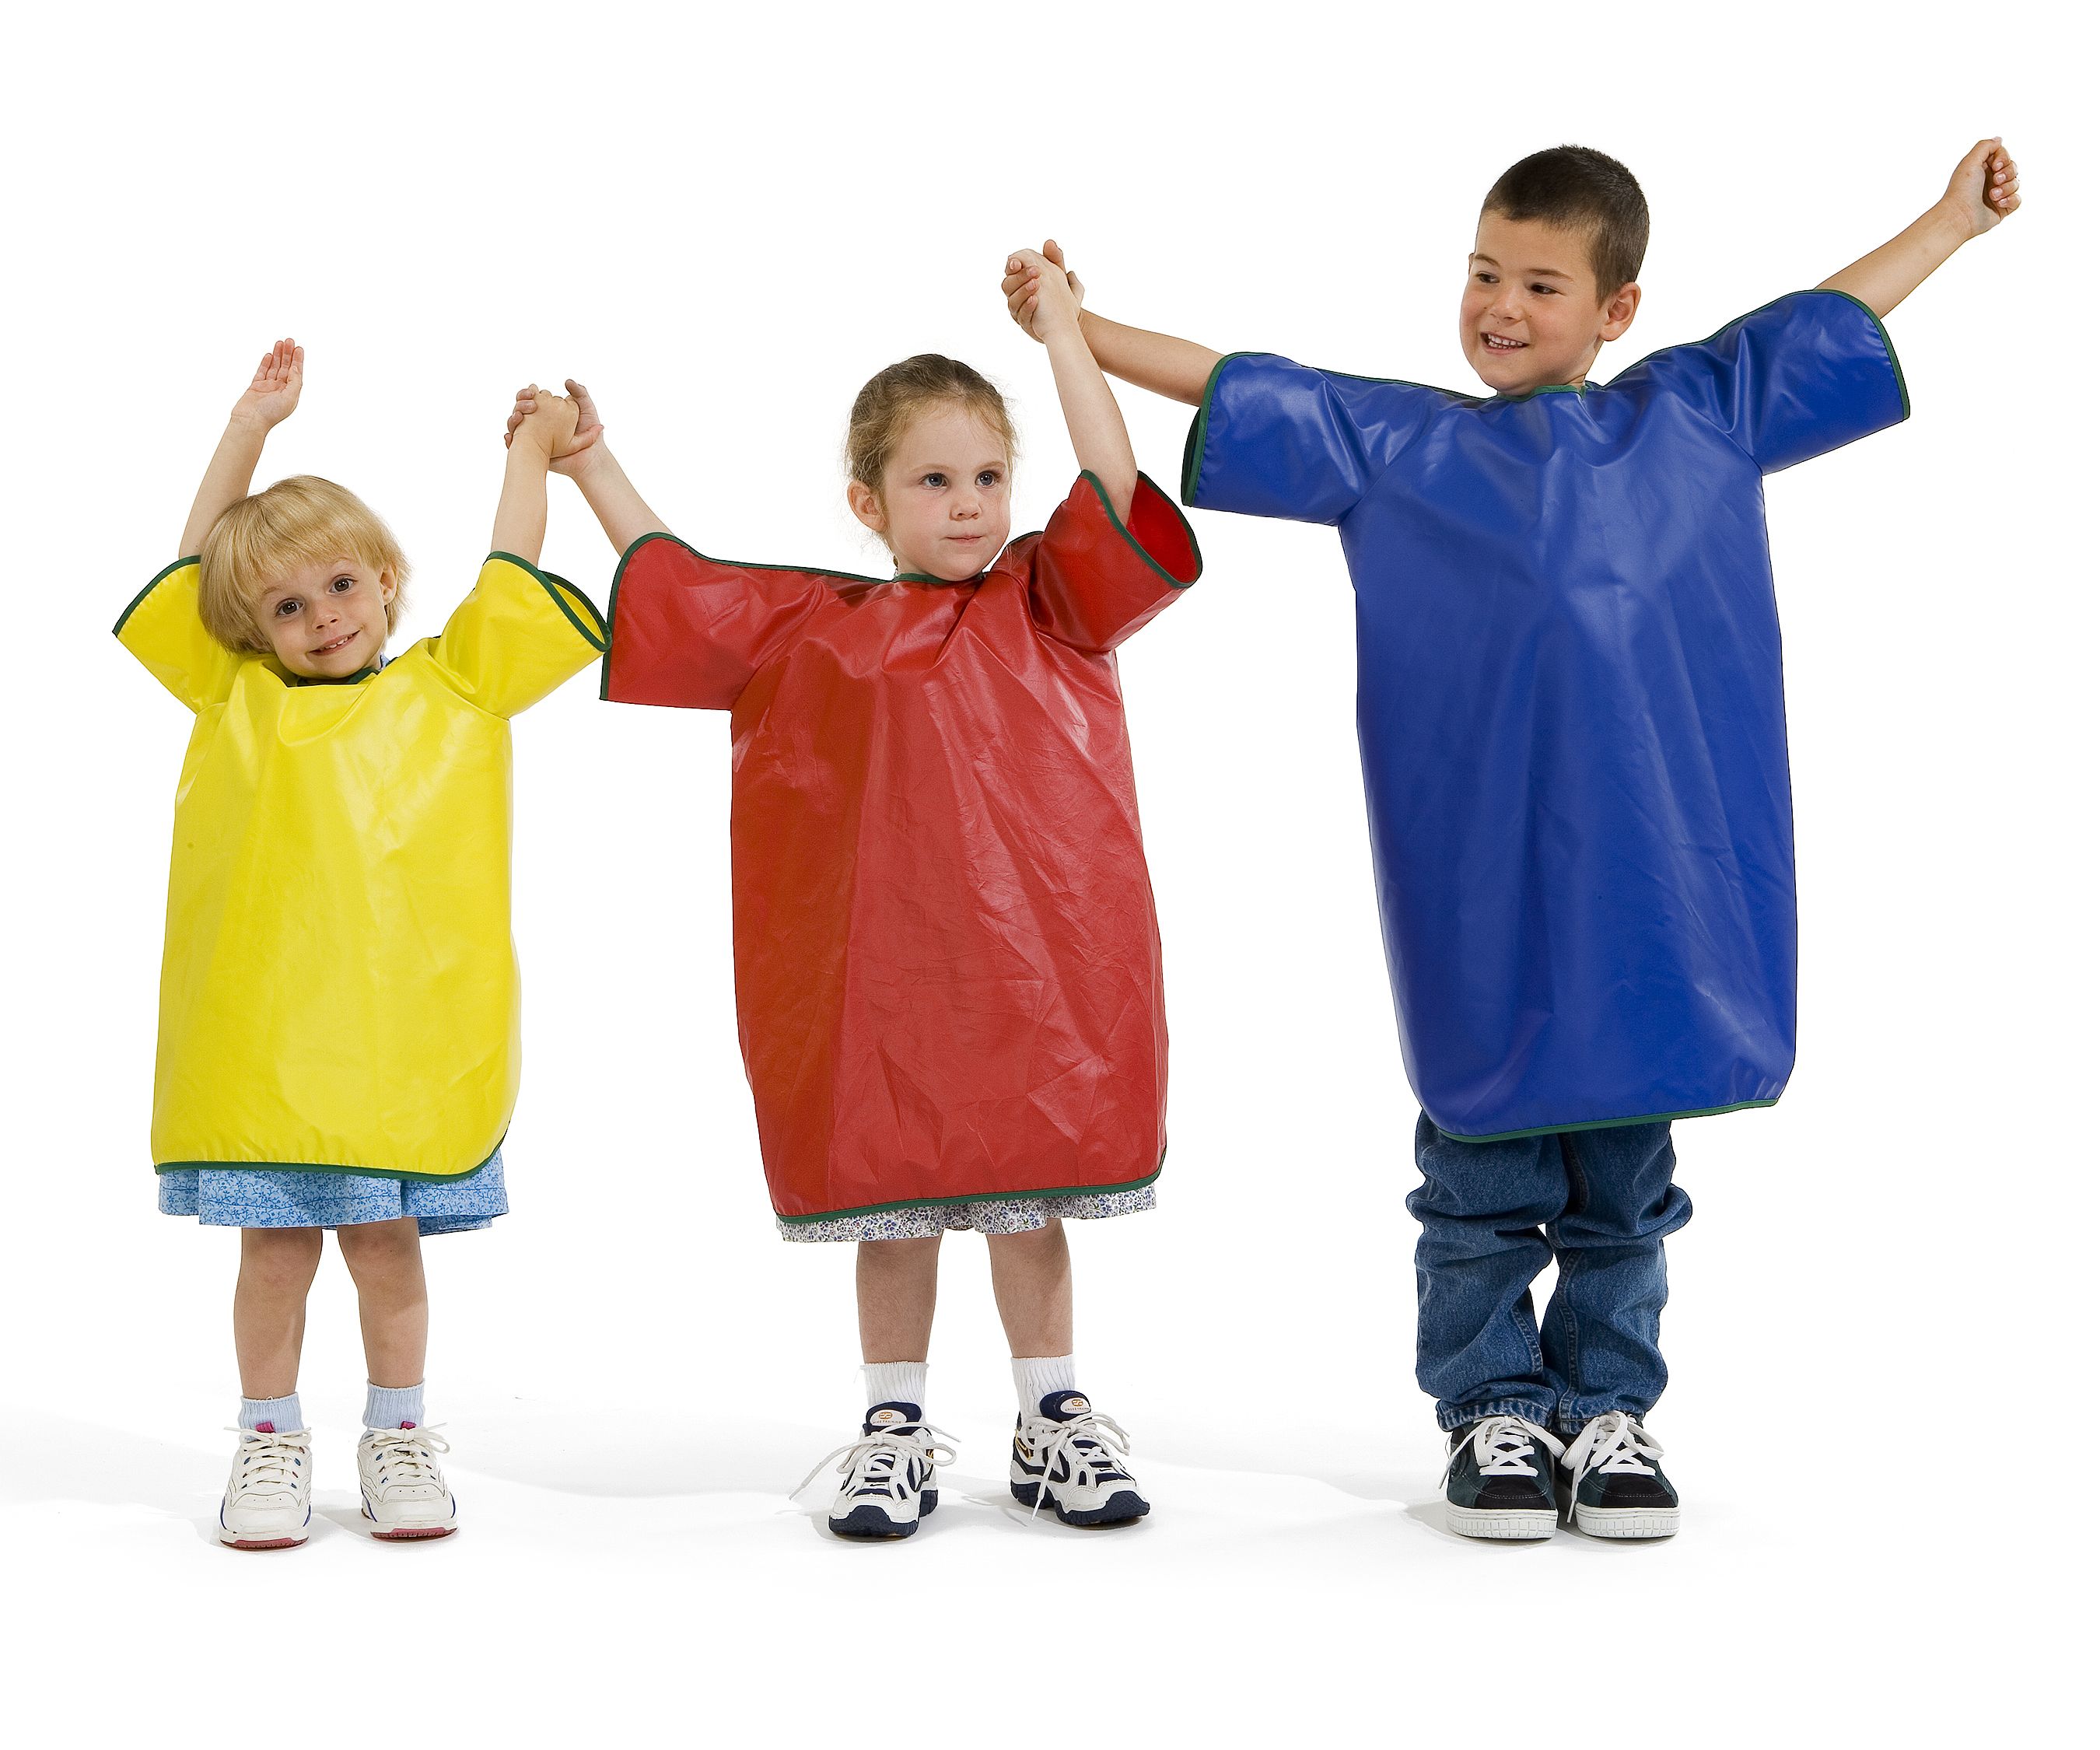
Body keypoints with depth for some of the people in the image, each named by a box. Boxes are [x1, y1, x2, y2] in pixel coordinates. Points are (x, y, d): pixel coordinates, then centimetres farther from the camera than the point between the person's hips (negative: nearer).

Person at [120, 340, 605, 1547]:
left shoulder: (453, 685, 10)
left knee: (385, 1236, 7)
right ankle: (272, 1442, 18)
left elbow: (512, 571, 13)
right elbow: (202, 556, 16)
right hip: (258, 1024, 1)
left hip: (405, 1017, -1)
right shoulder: (238, 697, 11)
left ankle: (399, 1435, 21)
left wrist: (534, 444, 22)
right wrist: (255, 422, 18)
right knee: (276, 1242, 6)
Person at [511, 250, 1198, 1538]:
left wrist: (1062, 330, -6)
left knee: (1030, 1196, 8)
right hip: (879, 961, 1)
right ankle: (896, 1430, 20)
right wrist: (589, 465, 14)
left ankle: (1056, 1420, 21)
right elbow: (667, 580, 15)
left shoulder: (1053, 602, 5)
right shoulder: (816, 630, 7)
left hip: (1039, 958, 0)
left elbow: (1114, 489, -9)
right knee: (895, 1201, 8)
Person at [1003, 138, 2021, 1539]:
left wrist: (1957, 217, 30)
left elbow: (1827, 321, 21)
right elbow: (1238, 394, 5)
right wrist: (1076, 325, 0)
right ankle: (1493, 1410, 20)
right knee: (1484, 1166, 7)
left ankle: (1609, 1410, 23)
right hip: (1480, 889, -1)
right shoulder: (1393, 444, 5)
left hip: (1652, 878, 2)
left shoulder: (1699, 417, 9)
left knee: (1624, 1176, 11)